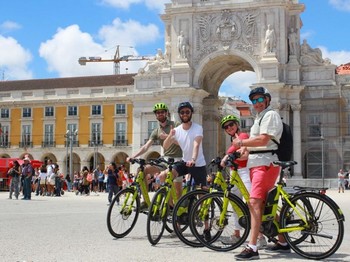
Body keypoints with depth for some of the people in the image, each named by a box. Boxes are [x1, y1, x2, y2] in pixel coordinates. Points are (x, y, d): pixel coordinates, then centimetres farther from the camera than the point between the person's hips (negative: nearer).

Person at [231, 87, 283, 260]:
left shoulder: (270, 115, -6)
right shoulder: (259, 117, 25)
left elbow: (263, 139, -18)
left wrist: (241, 142, -10)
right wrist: (245, 148, 13)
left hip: (265, 163, -11)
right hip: (256, 163, 11)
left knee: (254, 202, -20)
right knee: (267, 205, 14)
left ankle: (252, 248, -25)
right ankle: (282, 242, 25)